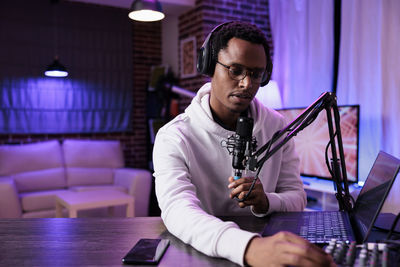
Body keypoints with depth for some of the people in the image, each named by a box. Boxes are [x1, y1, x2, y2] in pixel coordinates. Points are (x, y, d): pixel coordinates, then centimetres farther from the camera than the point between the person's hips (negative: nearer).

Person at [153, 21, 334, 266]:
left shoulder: (277, 126, 1)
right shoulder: (173, 138, -13)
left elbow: (297, 197, 3)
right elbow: (178, 211, -28)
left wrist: (265, 203, -19)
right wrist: (249, 247, -44)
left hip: (264, 243, 4)